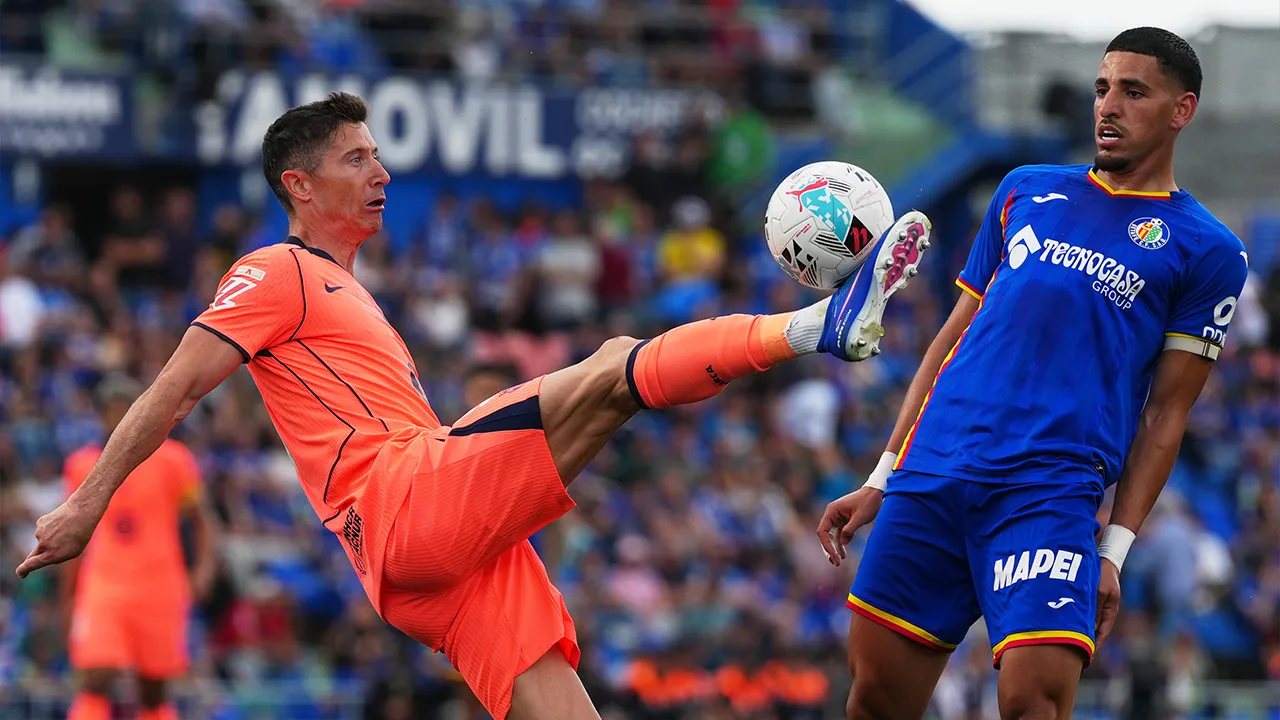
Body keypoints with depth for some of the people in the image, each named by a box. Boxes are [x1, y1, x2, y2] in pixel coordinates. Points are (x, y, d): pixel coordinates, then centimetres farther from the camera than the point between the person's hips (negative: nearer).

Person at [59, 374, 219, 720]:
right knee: (95, 681, -16)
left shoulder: (171, 460, 1)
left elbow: (201, 520, 4)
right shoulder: (81, 466, 7)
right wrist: (67, 602, 15)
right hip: (103, 589, 0)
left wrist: (205, 566, -14)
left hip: (160, 588, 0)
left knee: (154, 692, 4)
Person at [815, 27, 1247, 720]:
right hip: (930, 474, 4)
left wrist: (1115, 550, -5)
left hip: (1053, 492, -4)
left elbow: (1166, 413, 4)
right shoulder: (1027, 190, 20)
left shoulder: (1206, 250, 7)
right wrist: (880, 481, 16)